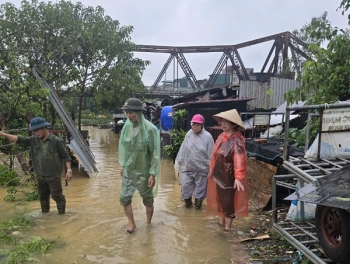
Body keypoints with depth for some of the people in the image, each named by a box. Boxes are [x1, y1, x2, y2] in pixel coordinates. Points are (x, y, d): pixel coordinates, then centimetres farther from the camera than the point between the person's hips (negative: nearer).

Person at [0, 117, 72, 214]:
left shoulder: (57, 141, -15)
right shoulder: (34, 140, 1)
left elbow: (66, 156, -12)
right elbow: (19, 139, -2)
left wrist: (69, 170, -17)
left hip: (54, 176, -6)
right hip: (40, 176, 6)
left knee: (57, 196, 3)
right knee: (43, 196, 19)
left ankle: (61, 213, 21)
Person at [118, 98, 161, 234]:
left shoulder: (150, 129, -20)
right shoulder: (127, 126, -5)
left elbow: (155, 154, -16)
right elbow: (124, 147, 7)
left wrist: (153, 174, -16)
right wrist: (123, 166, 12)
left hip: (144, 172, -4)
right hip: (128, 171, 5)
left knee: (148, 201, 12)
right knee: (124, 198, 7)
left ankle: (148, 225, 34)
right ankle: (132, 224, 26)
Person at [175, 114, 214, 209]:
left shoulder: (207, 136, -11)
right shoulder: (188, 134, 1)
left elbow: (210, 153, -10)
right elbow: (183, 149, 5)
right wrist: (178, 161, 7)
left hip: (201, 168, -3)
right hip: (188, 166, 3)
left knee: (200, 187, 12)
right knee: (185, 185, 7)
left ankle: (198, 201, 34)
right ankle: (187, 200, 32)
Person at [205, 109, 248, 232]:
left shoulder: (237, 140, -20)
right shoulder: (221, 136, 4)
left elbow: (239, 159, -28)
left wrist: (238, 177, -36)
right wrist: (211, 169, 18)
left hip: (229, 176, -8)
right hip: (218, 174, 8)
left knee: (228, 200, 6)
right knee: (219, 198, 20)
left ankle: (227, 226, 22)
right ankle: (221, 221, 39)